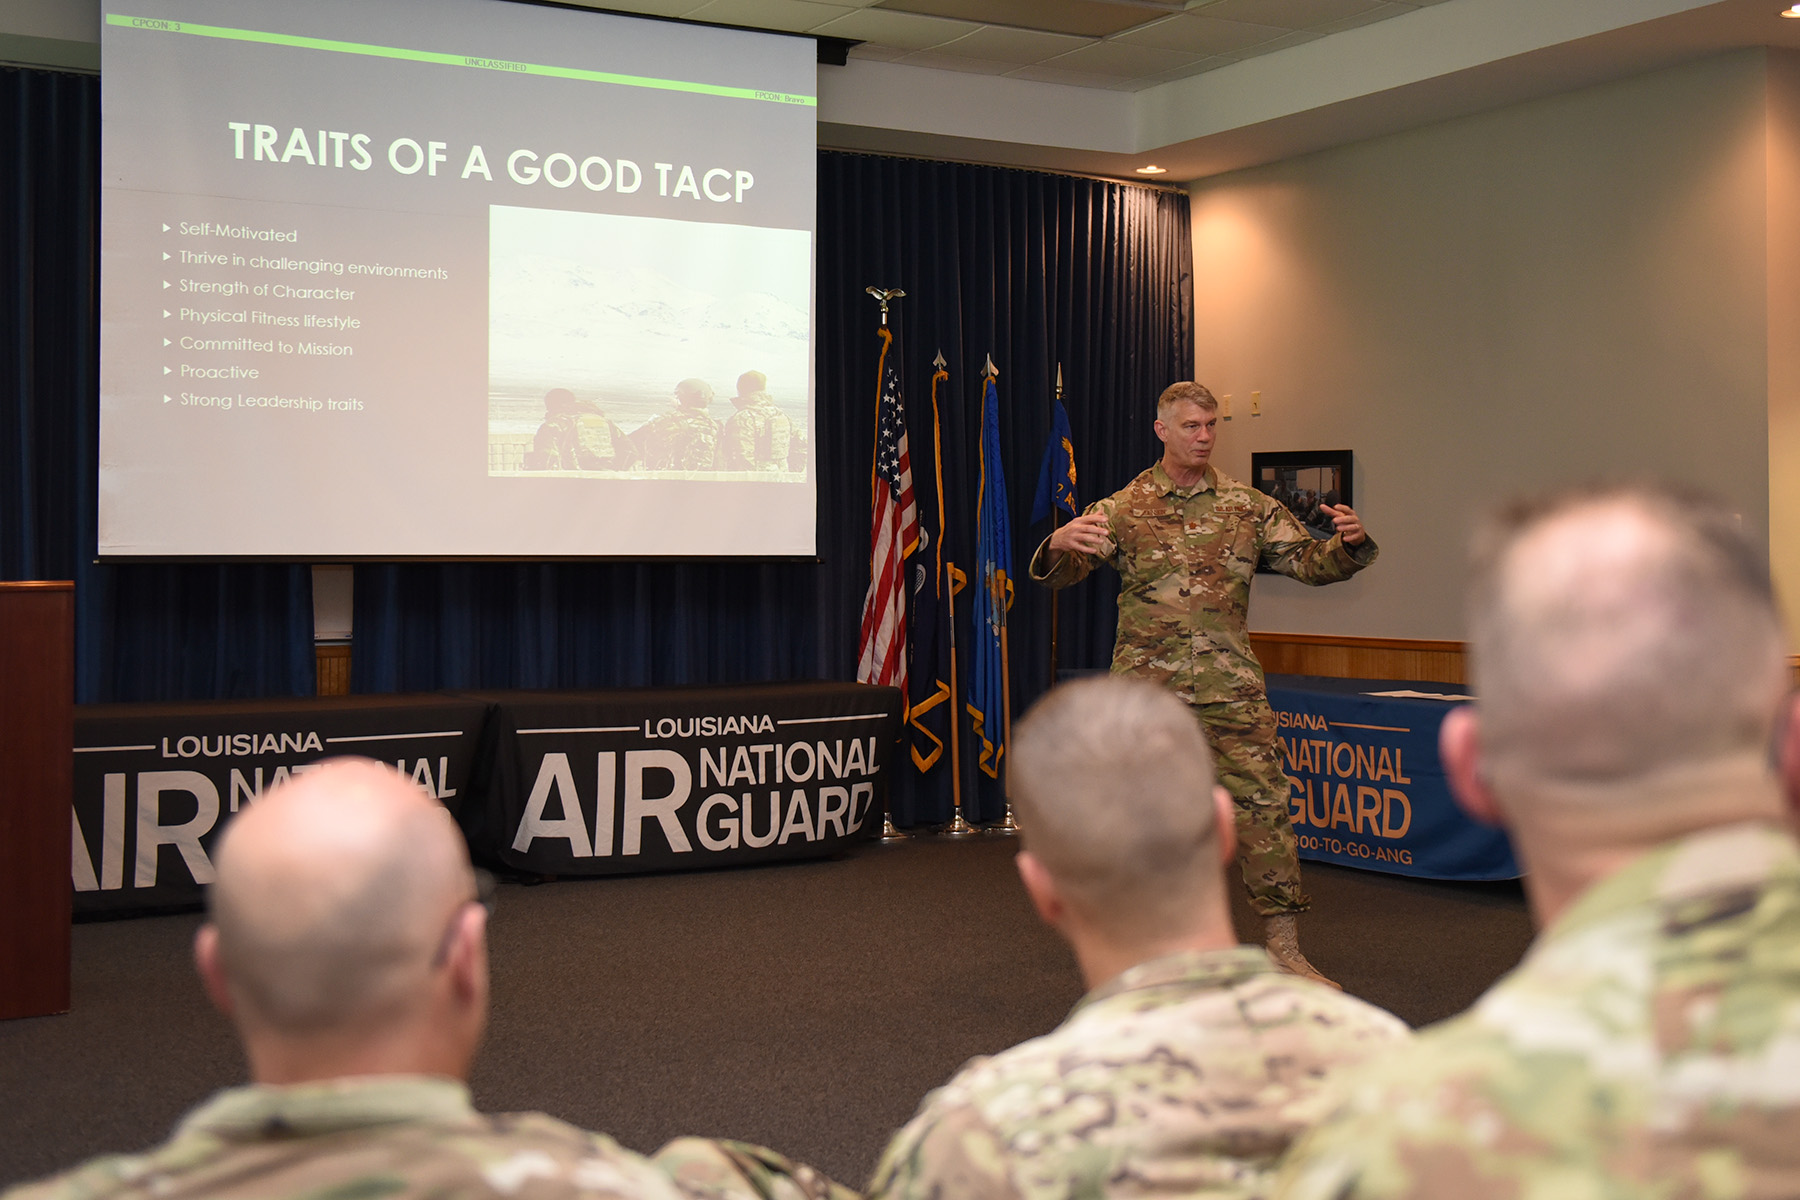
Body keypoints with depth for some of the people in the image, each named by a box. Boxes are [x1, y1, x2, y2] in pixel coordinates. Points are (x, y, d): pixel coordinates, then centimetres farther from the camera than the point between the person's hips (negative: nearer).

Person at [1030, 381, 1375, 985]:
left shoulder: (1249, 506, 7)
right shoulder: (1124, 509, 1)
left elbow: (1310, 563, 7)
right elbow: (1061, 572, -5)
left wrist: (1349, 544, -15)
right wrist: (1059, 545, -29)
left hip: (1231, 688, 1)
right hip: (1147, 687, -1)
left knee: (1264, 807, -2)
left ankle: (1284, 950, 6)